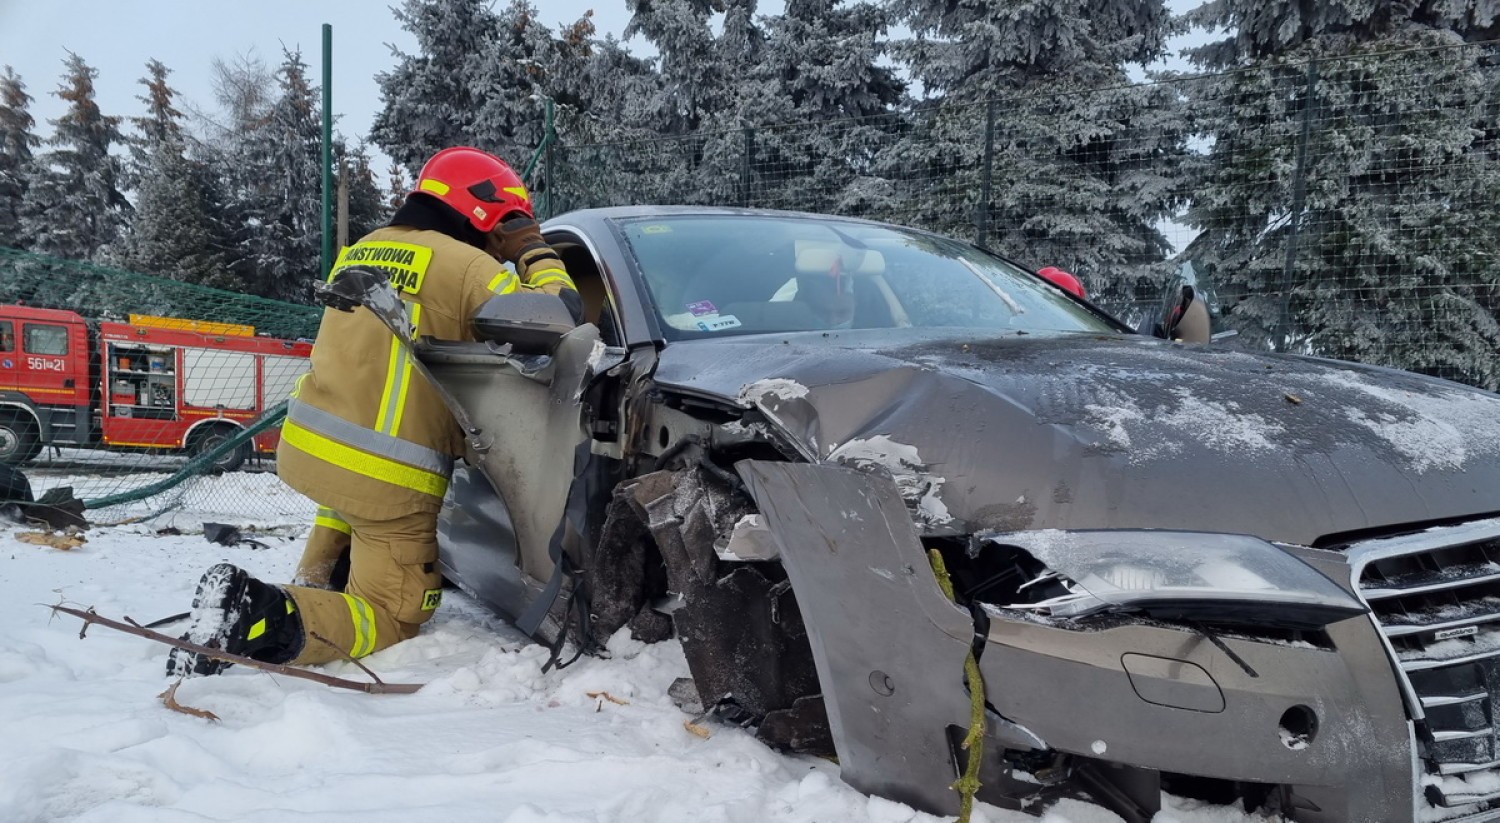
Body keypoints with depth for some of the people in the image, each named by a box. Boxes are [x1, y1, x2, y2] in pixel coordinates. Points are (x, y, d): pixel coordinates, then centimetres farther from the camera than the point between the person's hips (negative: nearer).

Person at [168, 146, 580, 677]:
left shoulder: (363, 248, 13)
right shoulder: (465, 265, -10)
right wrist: (535, 252, 0)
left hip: (306, 447, 8)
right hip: (389, 479, -7)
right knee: (392, 619, 7)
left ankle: (315, 579, 28)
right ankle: (269, 618, -17)